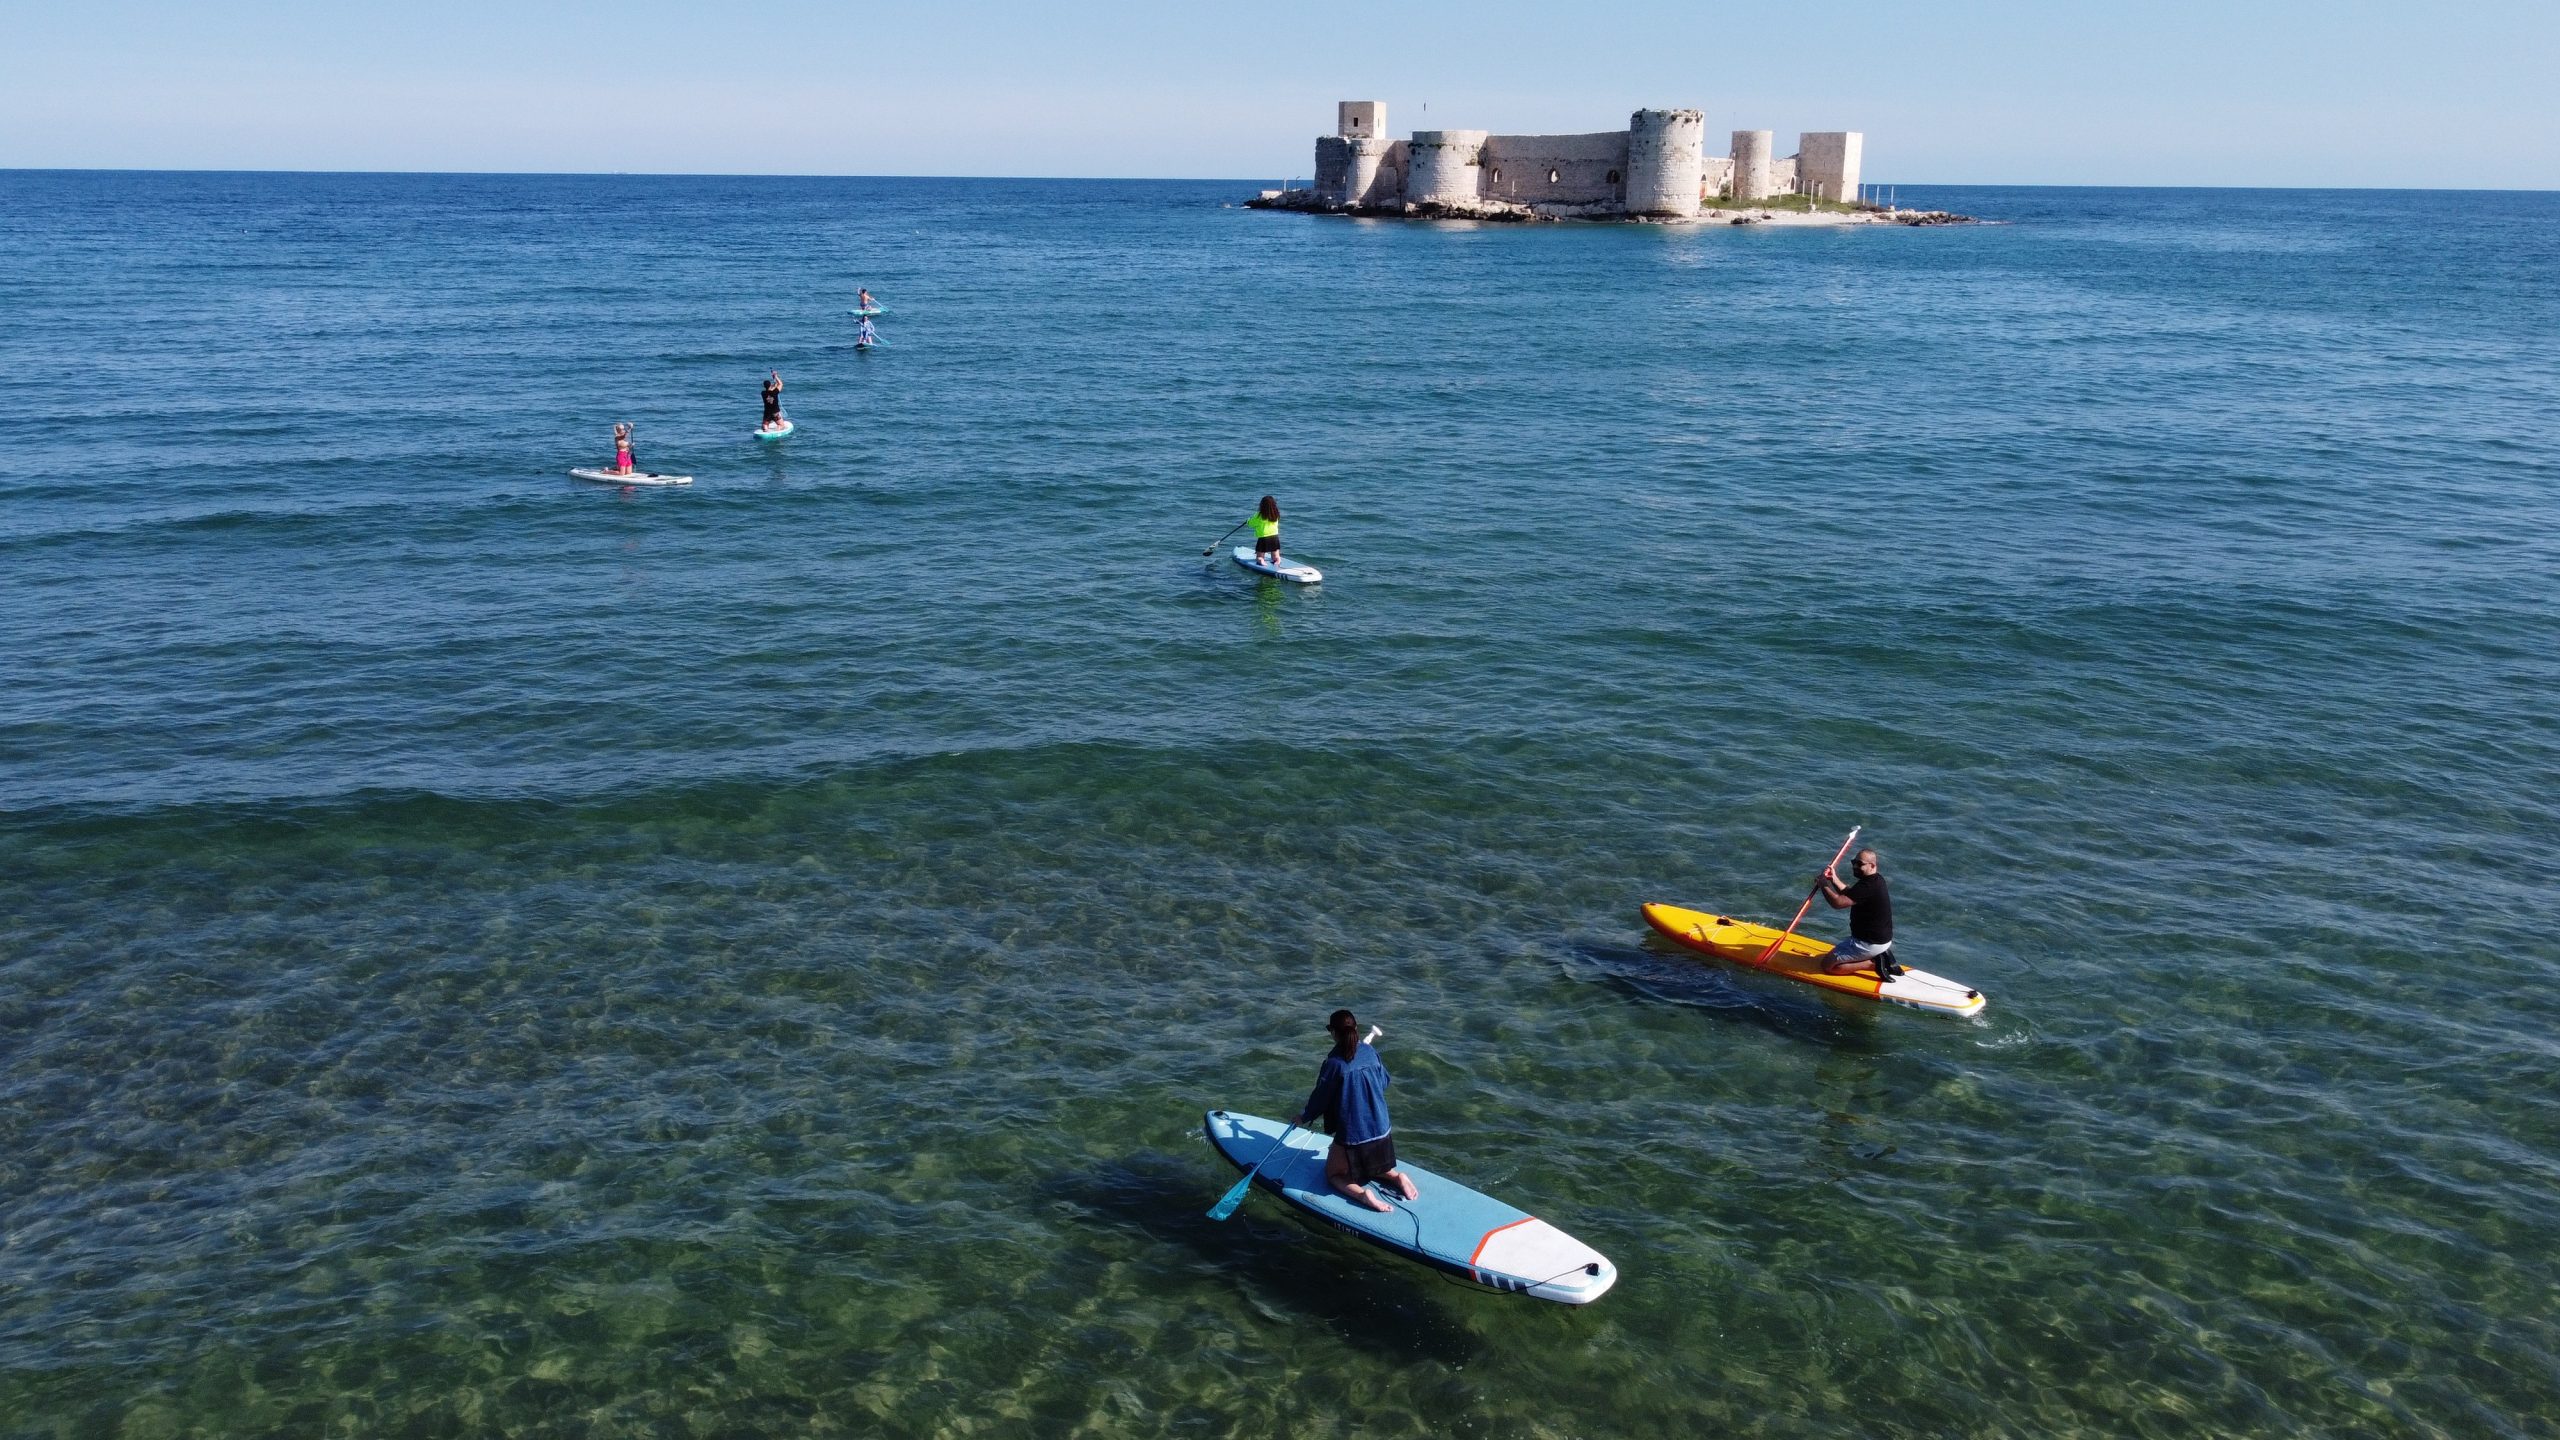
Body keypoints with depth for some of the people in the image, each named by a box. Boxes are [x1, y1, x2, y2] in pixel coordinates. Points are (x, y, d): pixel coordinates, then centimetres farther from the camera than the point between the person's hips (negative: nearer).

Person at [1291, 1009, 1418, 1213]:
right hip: (1380, 1130, 6)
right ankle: (1396, 1177, 6)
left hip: (1351, 1135, -6)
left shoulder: (1333, 1064, -18)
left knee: (1333, 1174, 15)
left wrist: (1304, 1117, 10)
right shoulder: (1370, 1052, -2)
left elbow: (1320, 1098, -8)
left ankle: (1361, 1194, -13)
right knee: (1370, 1167, 33)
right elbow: (1384, 1082, 13)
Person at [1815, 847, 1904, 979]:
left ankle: (1872, 964, -9)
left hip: (1869, 944, -10)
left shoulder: (1868, 886, -25)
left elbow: (1838, 902, -29)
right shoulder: (1876, 880, 6)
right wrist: (1835, 880, 2)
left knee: (1827, 965, -5)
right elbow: (1848, 895, 15)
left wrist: (1824, 885, -14)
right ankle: (1880, 957, 10)